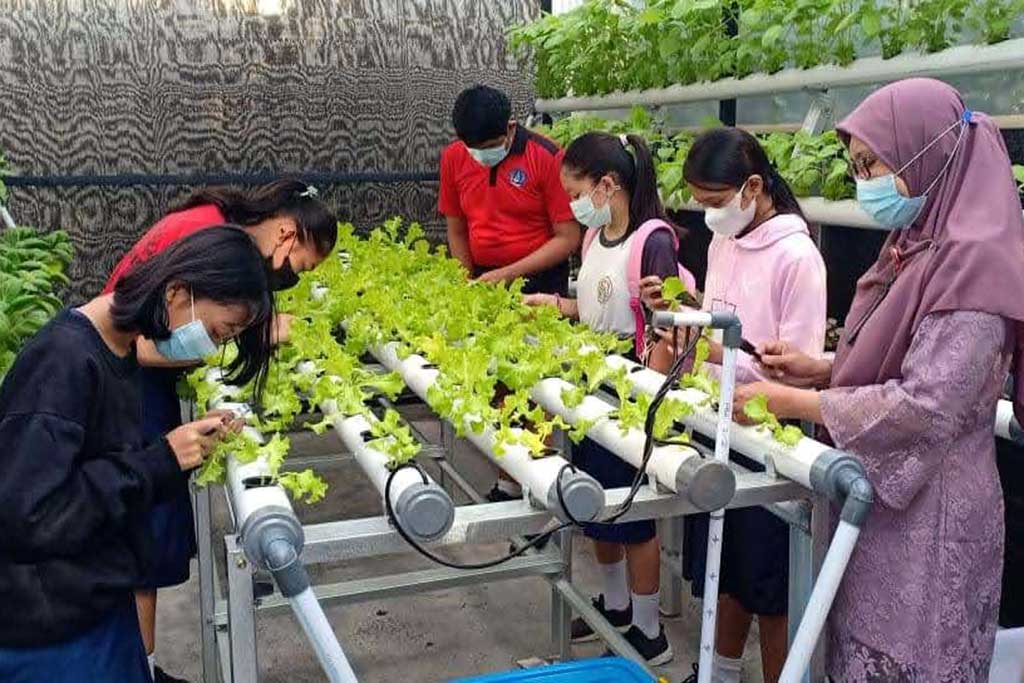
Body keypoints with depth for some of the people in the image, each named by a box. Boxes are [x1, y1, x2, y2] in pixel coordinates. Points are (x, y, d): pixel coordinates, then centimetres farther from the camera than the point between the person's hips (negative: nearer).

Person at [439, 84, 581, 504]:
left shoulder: (546, 158, -14)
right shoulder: (454, 158, 2)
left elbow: (568, 238, -13)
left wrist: (507, 274, -17)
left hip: (539, 282, -5)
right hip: (483, 282, 5)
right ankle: (509, 478, 21)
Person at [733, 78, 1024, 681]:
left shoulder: (972, 259, -19)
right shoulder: (920, 246, 9)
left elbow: (927, 406, -24)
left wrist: (792, 402, -18)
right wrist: (820, 369, 2)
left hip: (926, 518, -8)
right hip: (882, 495, 8)